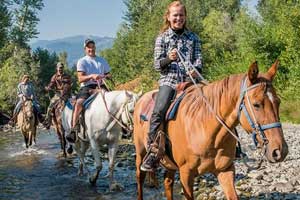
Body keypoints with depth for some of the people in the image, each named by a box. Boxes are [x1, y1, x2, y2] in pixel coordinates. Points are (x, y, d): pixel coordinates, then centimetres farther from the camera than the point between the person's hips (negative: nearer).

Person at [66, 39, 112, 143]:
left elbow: (109, 74, 25)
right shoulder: (82, 61, 11)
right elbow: (80, 78, -1)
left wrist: (105, 76, 1)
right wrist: (91, 76, -19)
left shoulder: (102, 61, 22)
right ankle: (73, 130, -32)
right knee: (79, 103, -30)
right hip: (86, 87, -3)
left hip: (101, 86, 3)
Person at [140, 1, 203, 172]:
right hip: (169, 81, -2)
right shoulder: (162, 38, 9)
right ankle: (152, 152, -17)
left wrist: (196, 69, -13)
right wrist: (169, 59, -17)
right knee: (159, 111, -23)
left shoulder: (193, 37, 14)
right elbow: (157, 64, 5)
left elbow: (198, 58, 10)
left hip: (189, 81, 3)